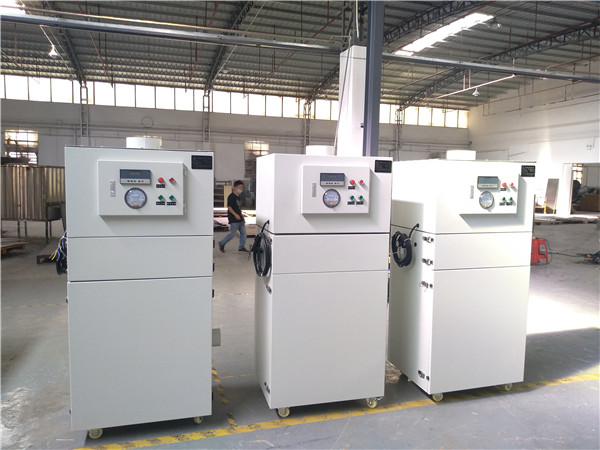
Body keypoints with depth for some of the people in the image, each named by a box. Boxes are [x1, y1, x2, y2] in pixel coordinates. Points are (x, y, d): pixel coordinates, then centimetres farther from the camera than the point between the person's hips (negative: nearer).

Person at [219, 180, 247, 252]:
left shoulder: (238, 197, 16)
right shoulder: (231, 196, -11)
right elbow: (229, 207, -18)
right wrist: (235, 214, -26)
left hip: (240, 219, 9)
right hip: (234, 219, -9)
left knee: (243, 232, 6)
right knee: (232, 233, -4)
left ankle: (242, 247, 13)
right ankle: (222, 243, 12)